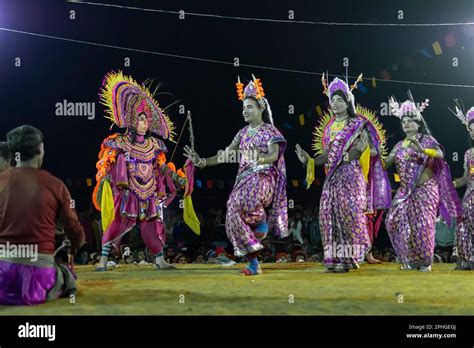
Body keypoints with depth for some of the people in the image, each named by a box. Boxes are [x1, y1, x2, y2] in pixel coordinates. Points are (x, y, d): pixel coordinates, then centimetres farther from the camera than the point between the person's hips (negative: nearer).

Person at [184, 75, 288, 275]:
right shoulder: (243, 133, 16)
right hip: (244, 179, 6)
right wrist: (201, 162, 0)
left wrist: (254, 157, -31)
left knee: (246, 201, -38)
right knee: (235, 218, -5)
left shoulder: (269, 131, 0)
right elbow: (225, 156, 11)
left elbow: (274, 155, -14)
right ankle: (254, 264, 3)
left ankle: (262, 221, -6)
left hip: (262, 178, -6)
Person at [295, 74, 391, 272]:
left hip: (351, 174, -5)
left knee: (349, 211, -12)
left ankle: (348, 257, -9)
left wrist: (350, 155, -20)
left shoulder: (357, 124, 3)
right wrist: (309, 160, 0)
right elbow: (325, 155, 16)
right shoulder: (328, 127, 18)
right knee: (329, 213, -2)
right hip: (332, 176, 6)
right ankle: (334, 256, 2)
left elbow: (373, 150, -5)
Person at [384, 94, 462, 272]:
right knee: (395, 220, -4)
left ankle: (425, 261, 4)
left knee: (422, 224, -9)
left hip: (425, 189, -5)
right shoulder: (400, 145, 13)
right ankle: (410, 260, 7)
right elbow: (385, 164, 10)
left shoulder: (427, 140, -2)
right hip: (405, 190, 5)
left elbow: (440, 154, -21)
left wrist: (422, 150, -36)